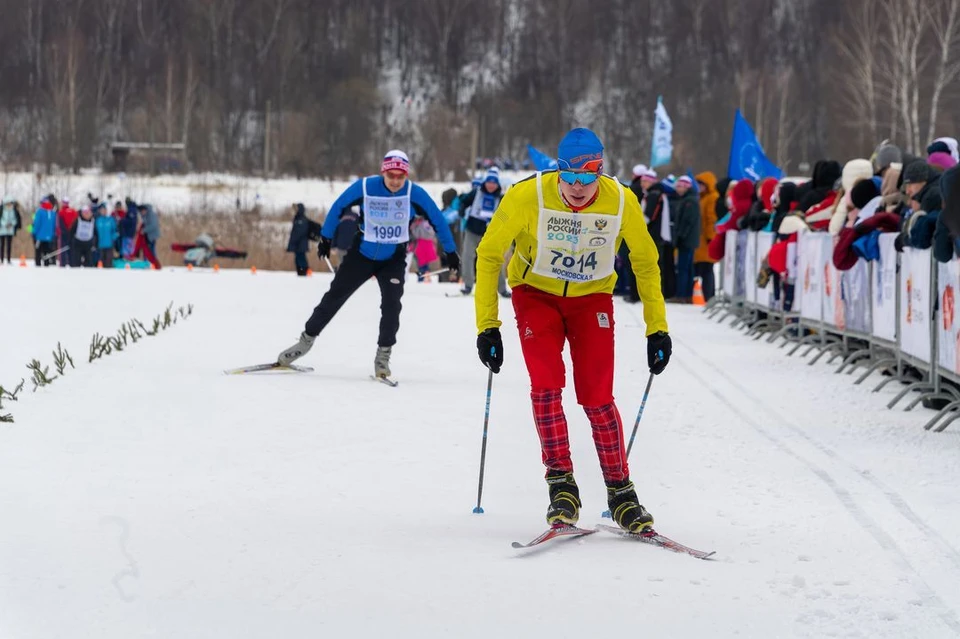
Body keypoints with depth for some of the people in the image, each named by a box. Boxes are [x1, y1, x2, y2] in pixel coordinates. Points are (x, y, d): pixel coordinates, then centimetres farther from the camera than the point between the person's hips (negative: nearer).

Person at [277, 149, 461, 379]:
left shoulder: (414, 193, -18)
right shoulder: (365, 187, -18)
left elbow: (437, 220, -6)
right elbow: (338, 207, -3)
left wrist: (450, 252, 0)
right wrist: (326, 238, 4)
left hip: (394, 259, -1)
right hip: (362, 254, 1)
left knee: (391, 303, -18)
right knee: (335, 296, 6)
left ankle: (383, 356, -6)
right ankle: (307, 339, 22)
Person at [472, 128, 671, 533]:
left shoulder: (622, 202, -20)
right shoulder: (527, 197, -25)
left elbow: (645, 262, -2)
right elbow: (489, 255, -13)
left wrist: (657, 328, -2)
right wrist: (487, 326, -16)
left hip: (592, 298, 1)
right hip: (536, 294, 0)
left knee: (597, 397, -9)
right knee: (546, 385, -18)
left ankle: (620, 492, 4)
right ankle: (561, 485, -8)